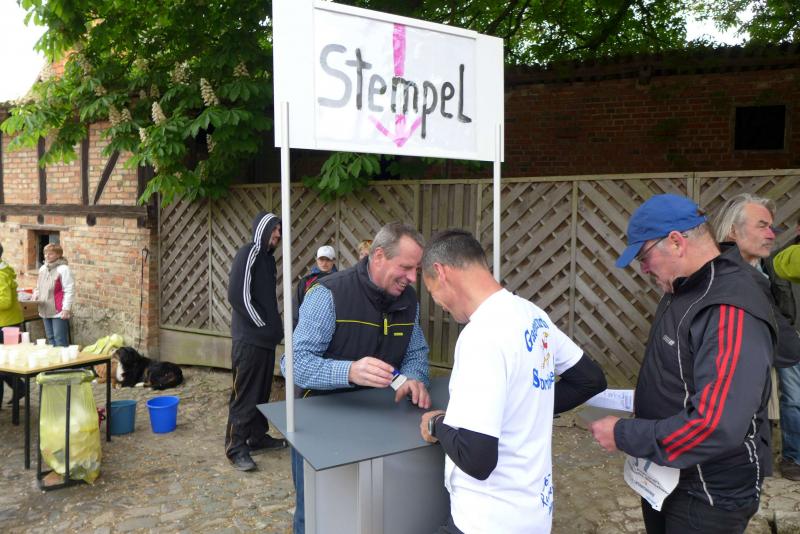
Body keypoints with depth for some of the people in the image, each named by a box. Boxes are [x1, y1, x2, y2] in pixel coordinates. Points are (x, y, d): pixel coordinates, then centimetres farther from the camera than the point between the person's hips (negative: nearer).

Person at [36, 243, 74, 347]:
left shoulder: (63, 269, -12)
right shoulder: (42, 269, 12)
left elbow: (69, 290, -14)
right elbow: (39, 288, 25)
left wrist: (66, 309, -17)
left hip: (59, 311, -8)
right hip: (46, 311, 8)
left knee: (60, 340, -6)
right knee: (50, 338, 14)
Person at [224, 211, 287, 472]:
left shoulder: (268, 257, 16)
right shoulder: (248, 253, -12)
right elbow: (237, 295, -19)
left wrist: (275, 326, 10)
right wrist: (262, 325, -13)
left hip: (266, 338, 9)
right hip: (249, 338, -9)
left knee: (262, 391, 15)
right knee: (244, 394, -3)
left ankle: (258, 437, 26)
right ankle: (236, 448, 4)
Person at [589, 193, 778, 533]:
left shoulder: (731, 312, -27)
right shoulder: (680, 291, 3)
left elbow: (716, 427, -34)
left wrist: (623, 435, -25)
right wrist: (643, 401, -1)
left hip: (709, 497, -8)